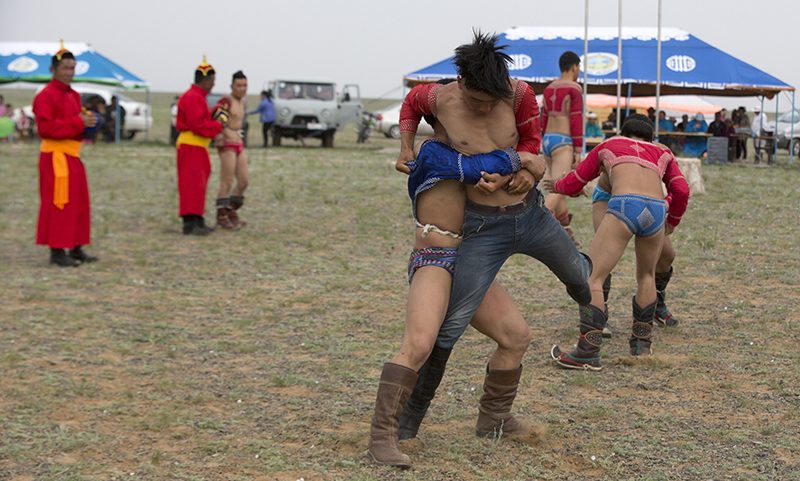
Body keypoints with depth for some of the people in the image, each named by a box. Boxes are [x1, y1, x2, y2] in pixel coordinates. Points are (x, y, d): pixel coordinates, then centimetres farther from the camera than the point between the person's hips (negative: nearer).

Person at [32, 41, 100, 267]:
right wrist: (78, 123, -21)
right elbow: (47, 127, -21)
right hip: (56, 157, -9)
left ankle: (76, 249, 21)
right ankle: (57, 251, -1)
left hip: (73, 156, 9)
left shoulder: (73, 95, 16)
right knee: (59, 205, -7)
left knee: (79, 204, 12)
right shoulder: (46, 96, -12)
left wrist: (88, 122, 4)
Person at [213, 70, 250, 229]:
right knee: (226, 184, -7)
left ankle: (231, 211, 20)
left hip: (238, 145, 9)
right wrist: (218, 139, -21)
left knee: (244, 182, 7)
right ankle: (221, 217, 1)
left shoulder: (242, 103, 15)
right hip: (227, 146, -9)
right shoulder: (226, 100, -13)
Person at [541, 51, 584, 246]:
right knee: (557, 191, -15)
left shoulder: (549, 88, 14)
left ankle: (567, 235, 22)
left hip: (547, 141, 8)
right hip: (563, 143, -8)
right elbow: (576, 120, -13)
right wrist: (578, 151, -10)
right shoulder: (575, 89, -8)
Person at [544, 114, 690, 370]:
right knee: (646, 276, 28)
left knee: (591, 279, -1)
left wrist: (556, 185, 58)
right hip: (656, 210, 3)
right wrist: (673, 221, 39)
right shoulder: (663, 153, 34)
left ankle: (588, 353, -11)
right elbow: (681, 190, 21)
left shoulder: (608, 146, 31)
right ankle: (641, 344, 31)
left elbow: (572, 184, 35)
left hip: (624, 205, -3)